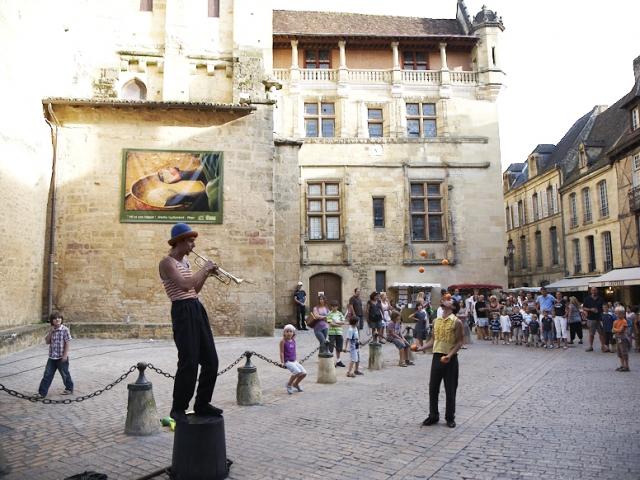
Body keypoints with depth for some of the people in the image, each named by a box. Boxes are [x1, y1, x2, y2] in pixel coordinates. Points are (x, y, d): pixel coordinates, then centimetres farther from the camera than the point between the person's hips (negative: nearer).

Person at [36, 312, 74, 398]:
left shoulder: (65, 330, -12)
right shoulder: (51, 330, 6)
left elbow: (68, 343, -13)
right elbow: (47, 342, 3)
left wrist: (65, 355, -17)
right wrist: (50, 332, -9)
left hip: (61, 357, -5)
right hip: (52, 357, 5)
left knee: (65, 374, 9)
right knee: (47, 375, 4)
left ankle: (69, 389, 26)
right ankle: (42, 392, 10)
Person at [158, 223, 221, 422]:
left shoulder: (185, 261, 18)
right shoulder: (167, 262, -9)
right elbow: (185, 285, -24)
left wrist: (207, 274, 10)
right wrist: (204, 268, -12)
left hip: (197, 309, 9)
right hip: (182, 311, -9)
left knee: (211, 361, 9)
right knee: (189, 362, -7)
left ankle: (202, 404, 21)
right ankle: (178, 409, 10)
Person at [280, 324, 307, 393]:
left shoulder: (293, 340, 8)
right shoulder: (283, 341, -9)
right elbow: (282, 352, -10)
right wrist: (282, 362, -14)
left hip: (294, 361, 7)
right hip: (287, 361, -7)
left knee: (304, 373, -1)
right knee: (297, 372, -25)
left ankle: (295, 384, 26)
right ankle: (289, 384, -1)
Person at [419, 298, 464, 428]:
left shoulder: (456, 322, -7)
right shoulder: (436, 321, 9)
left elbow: (459, 342, -9)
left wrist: (450, 355, -22)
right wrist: (420, 348, 1)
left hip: (450, 359, -5)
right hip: (436, 357, 5)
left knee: (450, 390, 5)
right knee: (433, 388, 8)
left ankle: (450, 417, 20)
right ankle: (433, 415, 22)